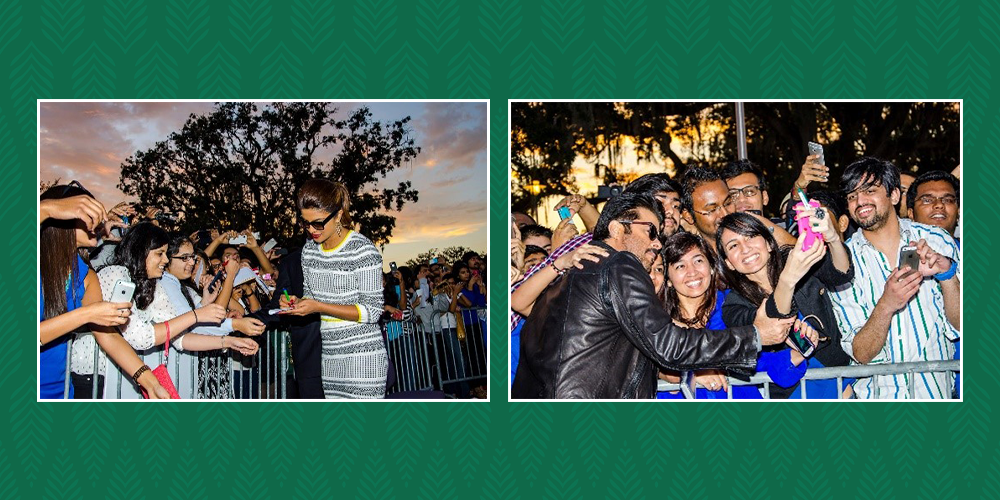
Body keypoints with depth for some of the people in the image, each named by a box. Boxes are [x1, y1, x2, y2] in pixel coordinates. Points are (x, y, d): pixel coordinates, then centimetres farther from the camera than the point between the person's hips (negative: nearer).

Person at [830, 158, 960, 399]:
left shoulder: (936, 240, 1)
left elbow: (960, 326, -1)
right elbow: (860, 354, -4)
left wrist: (946, 274, -17)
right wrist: (885, 306, -21)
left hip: (938, 388, 1)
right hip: (880, 392, -1)